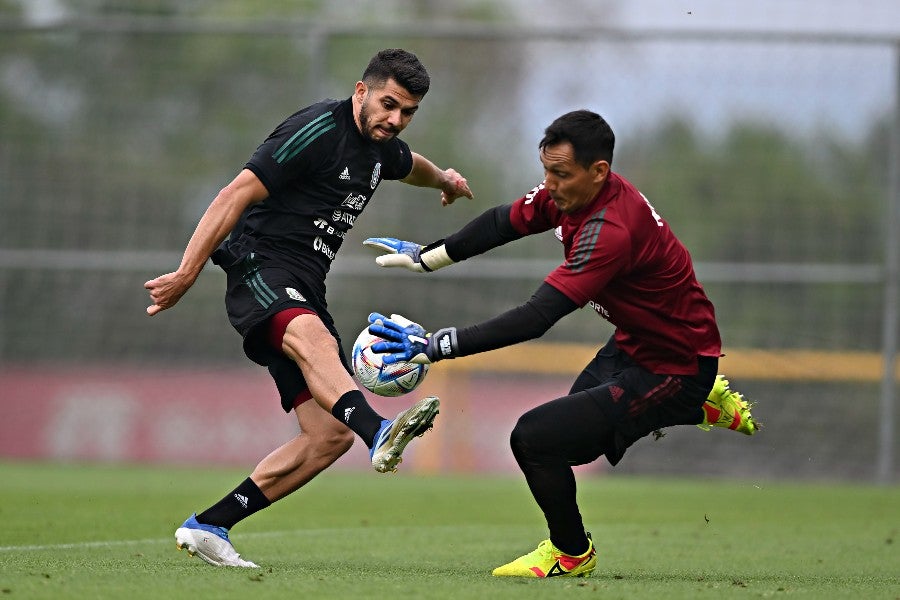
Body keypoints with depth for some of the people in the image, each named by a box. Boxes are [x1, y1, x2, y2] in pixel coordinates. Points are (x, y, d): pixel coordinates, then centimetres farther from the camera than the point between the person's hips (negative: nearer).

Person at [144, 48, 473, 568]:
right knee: (313, 339, -41)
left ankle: (208, 526, 3)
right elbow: (237, 195, -18)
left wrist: (443, 179, 64)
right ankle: (379, 432, -71)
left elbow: (409, 164, 43)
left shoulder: (384, 150, 15)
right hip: (261, 268, -9)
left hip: (306, 292, 9)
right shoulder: (319, 130, -12)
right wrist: (187, 274, -25)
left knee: (330, 435, -2)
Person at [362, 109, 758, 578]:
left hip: (674, 370, -10)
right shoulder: (572, 193, -8)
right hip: (633, 344, 10)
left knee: (534, 438, -18)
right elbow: (504, 223, 11)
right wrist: (423, 258, 11)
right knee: (570, 439, 29)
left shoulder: (611, 230, -35)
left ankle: (571, 553, 7)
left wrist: (435, 346, -40)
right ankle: (703, 406, 37)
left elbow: (535, 319, -39)